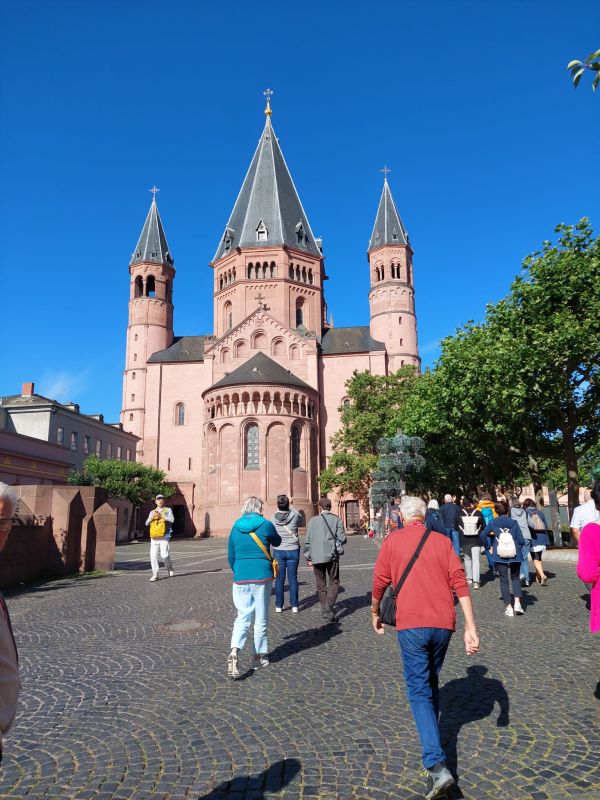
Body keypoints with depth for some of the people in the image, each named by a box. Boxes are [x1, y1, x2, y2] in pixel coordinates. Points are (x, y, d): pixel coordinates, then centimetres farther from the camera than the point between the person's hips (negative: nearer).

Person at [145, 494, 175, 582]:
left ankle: (169, 569, 13)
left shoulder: (168, 510, 11)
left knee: (164, 554, -13)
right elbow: (147, 523, 8)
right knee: (153, 555, -4)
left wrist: (161, 516, -14)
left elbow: (172, 520, -5)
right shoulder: (152, 512, 20)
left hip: (164, 536, -3)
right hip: (154, 537, 3)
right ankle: (155, 574, 4)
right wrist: (152, 517, -11)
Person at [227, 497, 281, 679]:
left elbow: (231, 556, 9)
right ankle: (260, 657, 22)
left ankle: (234, 651, -13)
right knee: (261, 619, 11)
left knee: (242, 617, 9)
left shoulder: (236, 527, 4)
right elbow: (277, 542, 13)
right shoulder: (266, 525, -6)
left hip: (240, 577, 3)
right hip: (262, 577, -2)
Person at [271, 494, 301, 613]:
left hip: (278, 551, 0)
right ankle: (294, 606, 11)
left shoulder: (274, 518, -9)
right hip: (293, 551, 0)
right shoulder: (294, 515, -11)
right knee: (293, 578, 8)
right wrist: (290, 507, 21)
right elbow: (299, 520, 13)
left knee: (279, 579, 8)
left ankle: (279, 606, 13)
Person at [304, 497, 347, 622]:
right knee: (334, 582, 7)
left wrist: (308, 558, 11)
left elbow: (308, 541, 3)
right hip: (332, 556, -1)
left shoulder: (312, 521, 3)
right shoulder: (336, 520, -2)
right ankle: (329, 606, -13)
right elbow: (342, 538, -6)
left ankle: (325, 611, 18)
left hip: (316, 557, 2)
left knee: (321, 585, 13)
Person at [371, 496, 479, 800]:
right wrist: (470, 626, -2)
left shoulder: (392, 542, -1)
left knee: (419, 691, 1)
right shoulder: (442, 540, 5)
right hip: (443, 624, 4)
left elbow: (379, 583, 3)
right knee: (431, 681, 24)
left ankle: (437, 765, -11)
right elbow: (459, 582, -2)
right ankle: (431, 736, 40)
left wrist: (375, 613, 20)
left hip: (412, 625, -4)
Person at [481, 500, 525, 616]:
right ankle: (517, 603, 4)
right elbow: (521, 540, -5)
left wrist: (488, 547, 5)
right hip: (515, 555, 1)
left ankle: (509, 607, 7)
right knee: (515, 578, 18)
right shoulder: (513, 523, -1)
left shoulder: (493, 523, -1)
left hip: (500, 556, -1)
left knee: (504, 580, 8)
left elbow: (483, 535, -9)